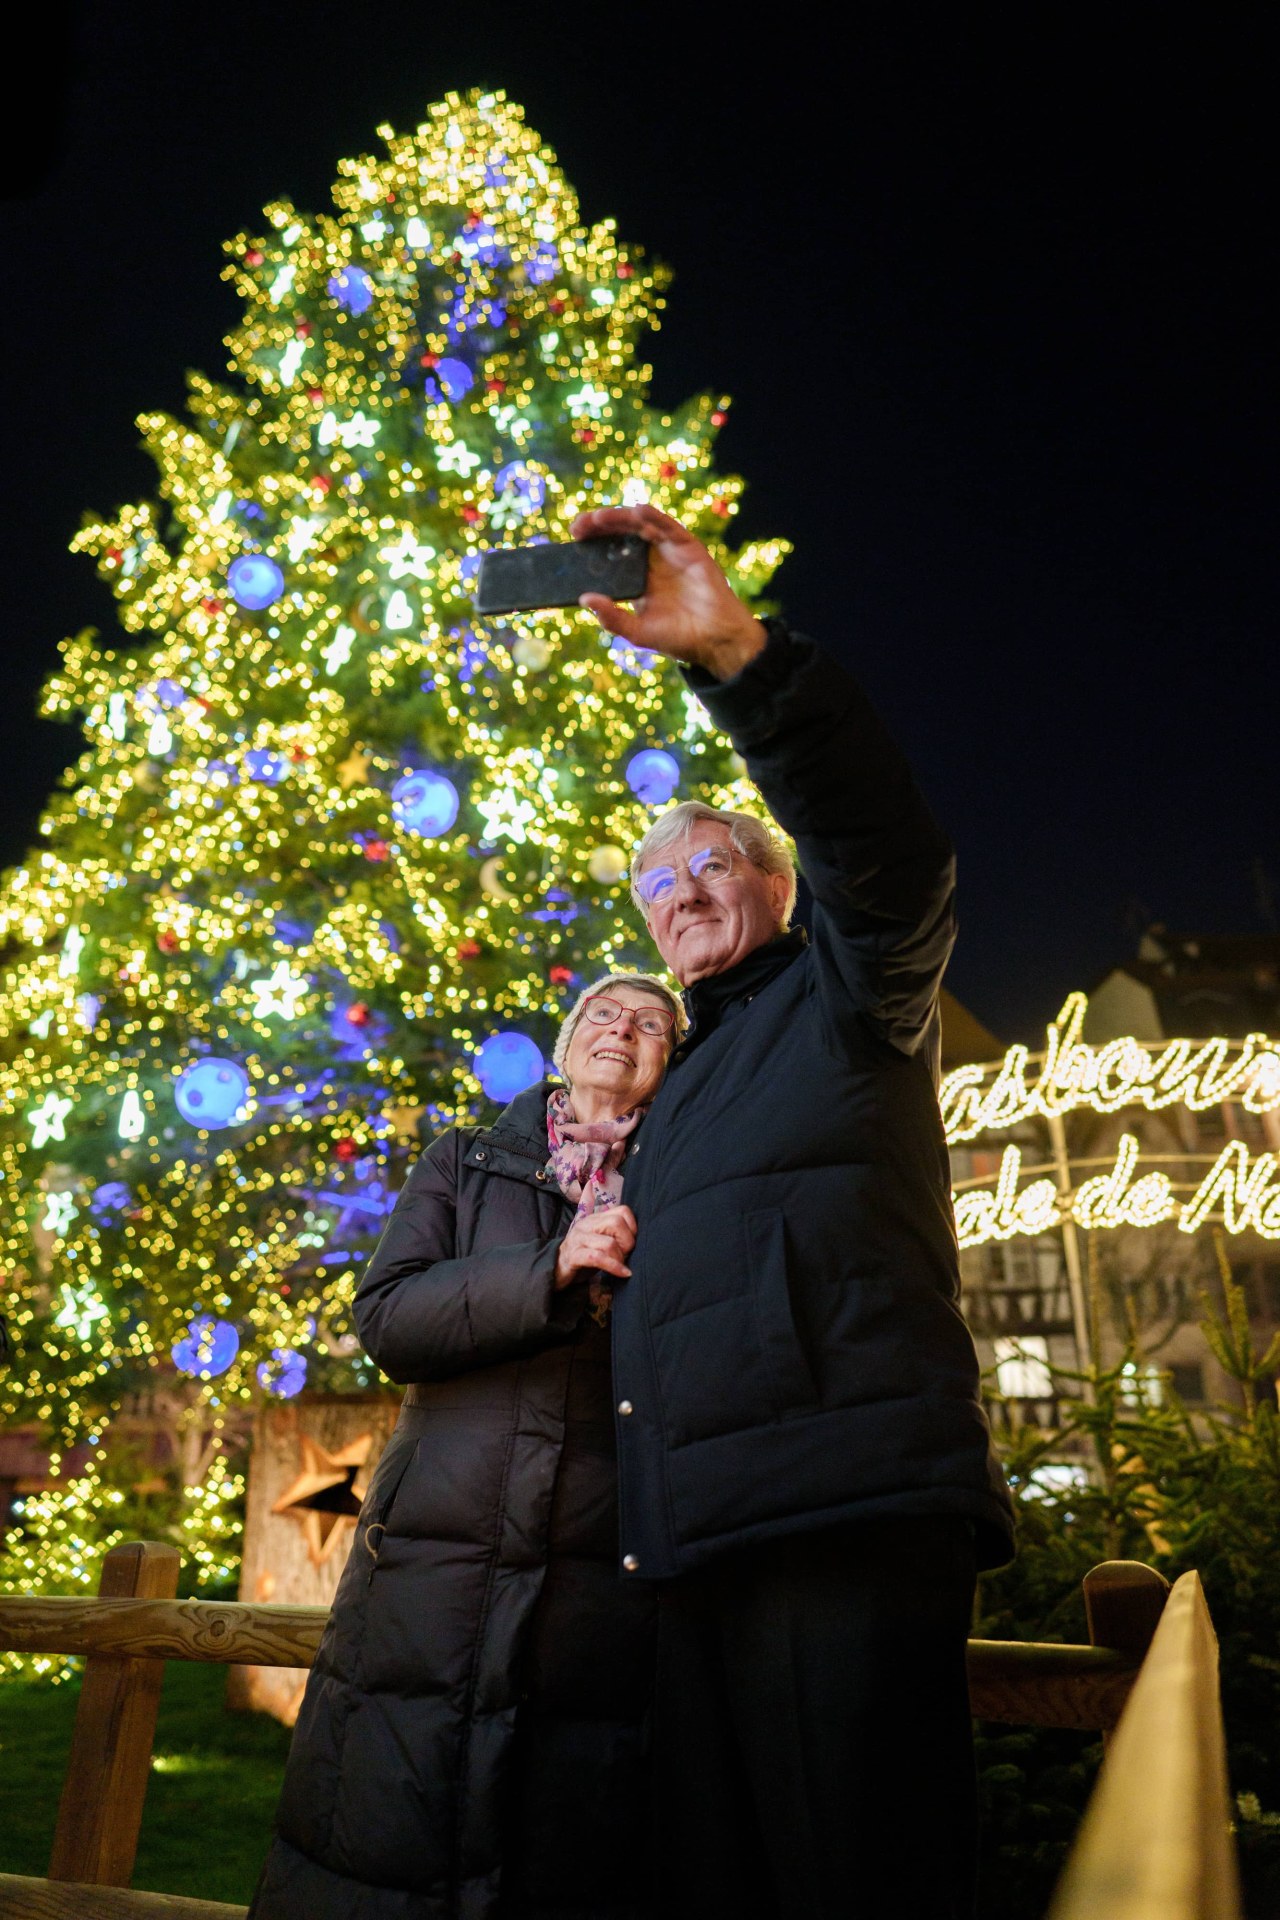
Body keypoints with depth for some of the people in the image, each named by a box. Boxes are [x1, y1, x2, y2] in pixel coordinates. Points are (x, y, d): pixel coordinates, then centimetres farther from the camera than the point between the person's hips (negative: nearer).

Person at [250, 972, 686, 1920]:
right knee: (387, 1842, 4)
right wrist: (554, 1271, -13)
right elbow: (385, 1316, -2)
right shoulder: (466, 1160, 12)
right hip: (440, 1556, 1)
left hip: (604, 1582, 0)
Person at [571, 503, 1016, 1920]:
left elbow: (892, 861, -15)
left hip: (851, 1513, -7)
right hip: (700, 1537, 7)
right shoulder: (679, 1087, 28)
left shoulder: (847, 996, 8)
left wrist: (737, 654, -24)